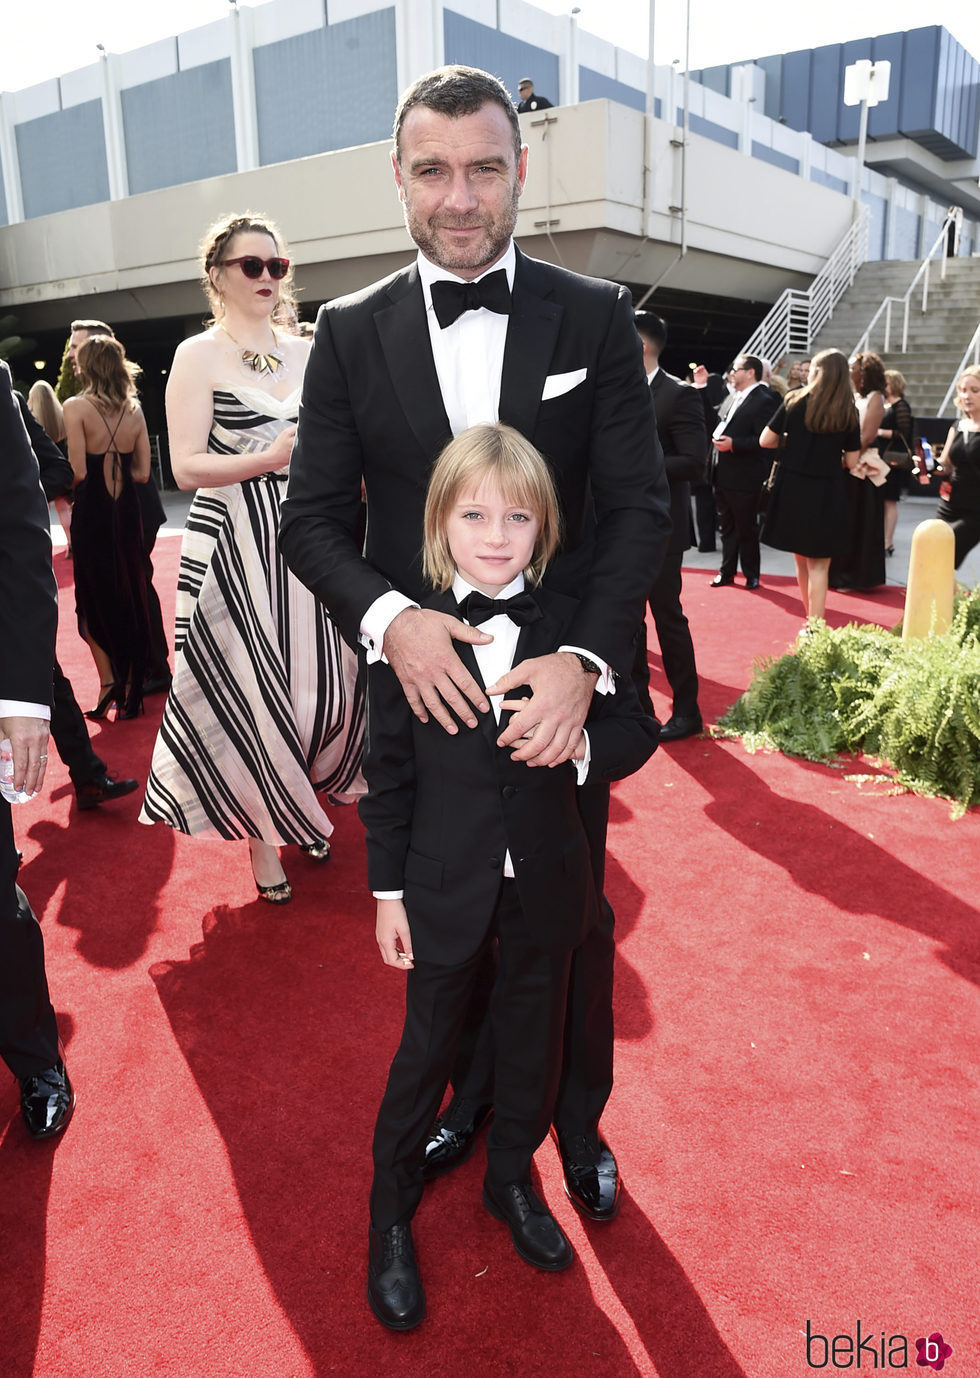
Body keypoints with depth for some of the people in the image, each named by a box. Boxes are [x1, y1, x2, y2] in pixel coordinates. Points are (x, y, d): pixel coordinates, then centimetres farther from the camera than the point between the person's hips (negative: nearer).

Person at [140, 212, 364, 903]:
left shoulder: (306, 352, 12)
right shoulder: (198, 356, -2)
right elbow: (186, 465, -10)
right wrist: (269, 458, -21)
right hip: (235, 547, -4)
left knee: (323, 684, 6)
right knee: (248, 692, -1)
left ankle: (303, 800, 32)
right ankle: (263, 834, 18)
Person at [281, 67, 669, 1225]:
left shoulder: (595, 317, -3)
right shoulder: (351, 332, 0)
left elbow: (639, 507, -7)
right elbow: (314, 517, -2)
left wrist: (587, 661, -23)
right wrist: (387, 616, -22)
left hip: (562, 688, 0)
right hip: (425, 684, 1)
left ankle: (577, 1118, 43)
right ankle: (470, 1089, 47)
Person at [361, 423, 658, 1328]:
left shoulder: (572, 627, -6)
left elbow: (638, 730, -4)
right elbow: (388, 771, -5)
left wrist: (582, 741, -26)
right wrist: (388, 891, -3)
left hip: (546, 886, 2)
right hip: (444, 888, -2)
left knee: (533, 1040, 20)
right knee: (427, 1050, 15)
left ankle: (513, 1181, 47)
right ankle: (391, 1209, 39)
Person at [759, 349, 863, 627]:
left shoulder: (796, 401, -4)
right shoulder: (849, 412, -2)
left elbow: (765, 441, -2)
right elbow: (852, 463, 0)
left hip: (792, 489, 1)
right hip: (827, 493, -1)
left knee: (801, 558, 17)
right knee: (818, 563, 6)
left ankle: (811, 617, 29)